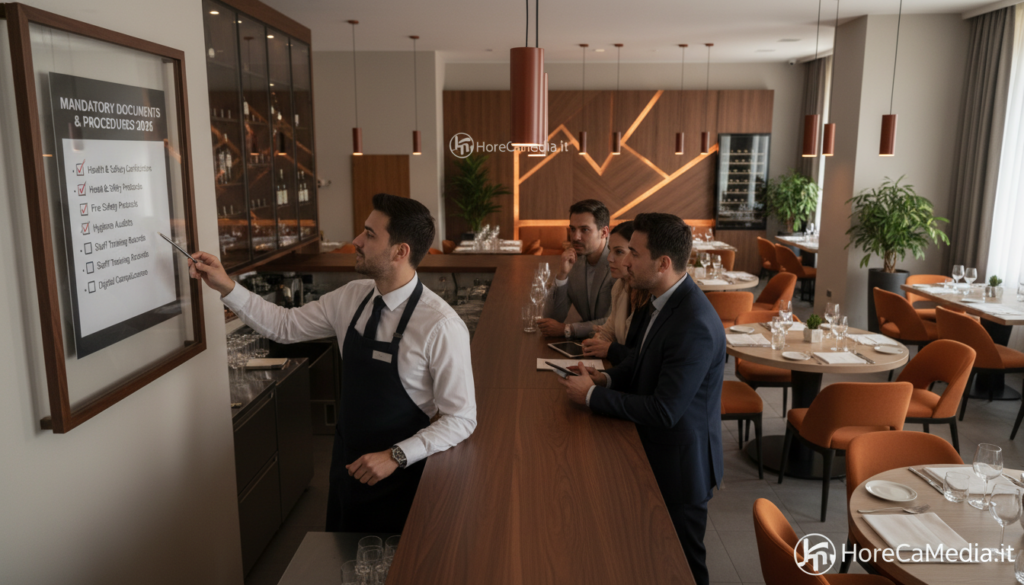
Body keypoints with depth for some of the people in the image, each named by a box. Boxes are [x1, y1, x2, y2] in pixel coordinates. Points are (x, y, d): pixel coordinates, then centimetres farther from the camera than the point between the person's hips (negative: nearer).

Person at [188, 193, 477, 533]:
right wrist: (227, 288, -3)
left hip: (399, 479, -6)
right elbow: (284, 326, 6)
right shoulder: (352, 298, -4)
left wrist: (396, 456, -24)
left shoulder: (441, 326, -24)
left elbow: (461, 418, -19)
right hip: (347, 466, 6)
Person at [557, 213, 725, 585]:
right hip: (659, 454, 8)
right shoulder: (666, 301, -3)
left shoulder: (694, 325, -31)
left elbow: (664, 411, -29)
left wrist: (592, 396, -21)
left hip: (680, 463, -8)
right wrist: (605, 379, -3)